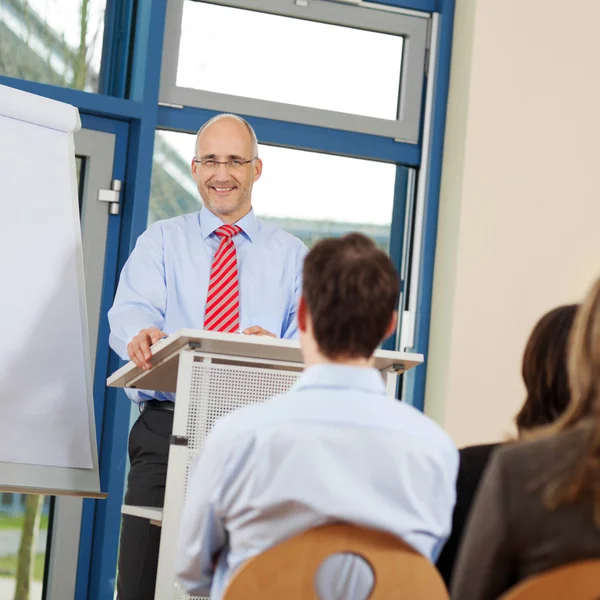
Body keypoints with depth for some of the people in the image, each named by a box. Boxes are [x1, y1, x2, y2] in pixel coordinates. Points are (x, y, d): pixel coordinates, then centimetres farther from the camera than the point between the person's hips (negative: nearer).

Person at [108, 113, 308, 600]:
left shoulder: (291, 255, 16)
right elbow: (132, 310, -3)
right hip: (168, 427, 0)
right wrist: (140, 335, -29)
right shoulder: (160, 241, 15)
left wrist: (275, 348, -23)